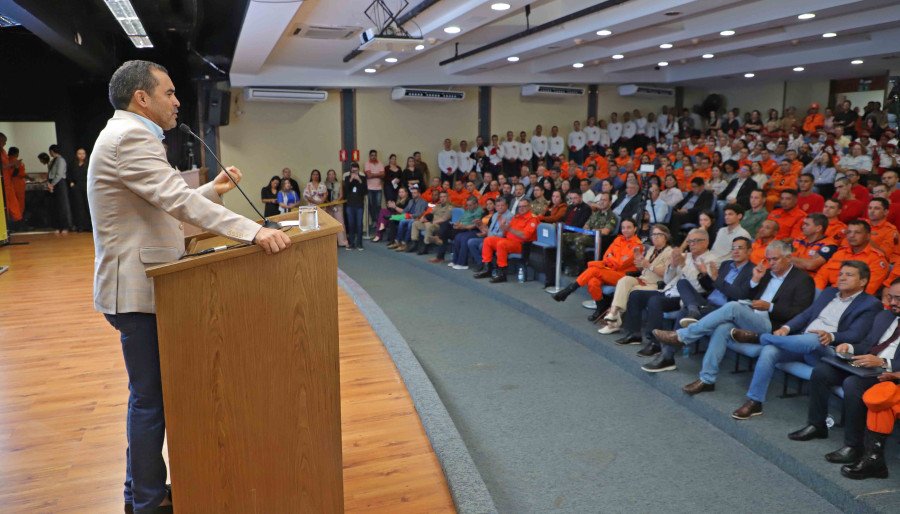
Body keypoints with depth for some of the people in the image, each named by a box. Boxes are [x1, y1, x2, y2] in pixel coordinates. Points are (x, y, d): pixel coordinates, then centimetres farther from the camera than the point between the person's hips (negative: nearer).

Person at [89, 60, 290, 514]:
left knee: (150, 393, 19)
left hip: (140, 285, 11)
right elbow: (179, 201, -29)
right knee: (150, 397, 2)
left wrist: (212, 189, 8)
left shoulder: (126, 135, 16)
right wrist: (254, 232, -35)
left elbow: (164, 204, 16)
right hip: (137, 289, -11)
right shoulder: (130, 137, -18)